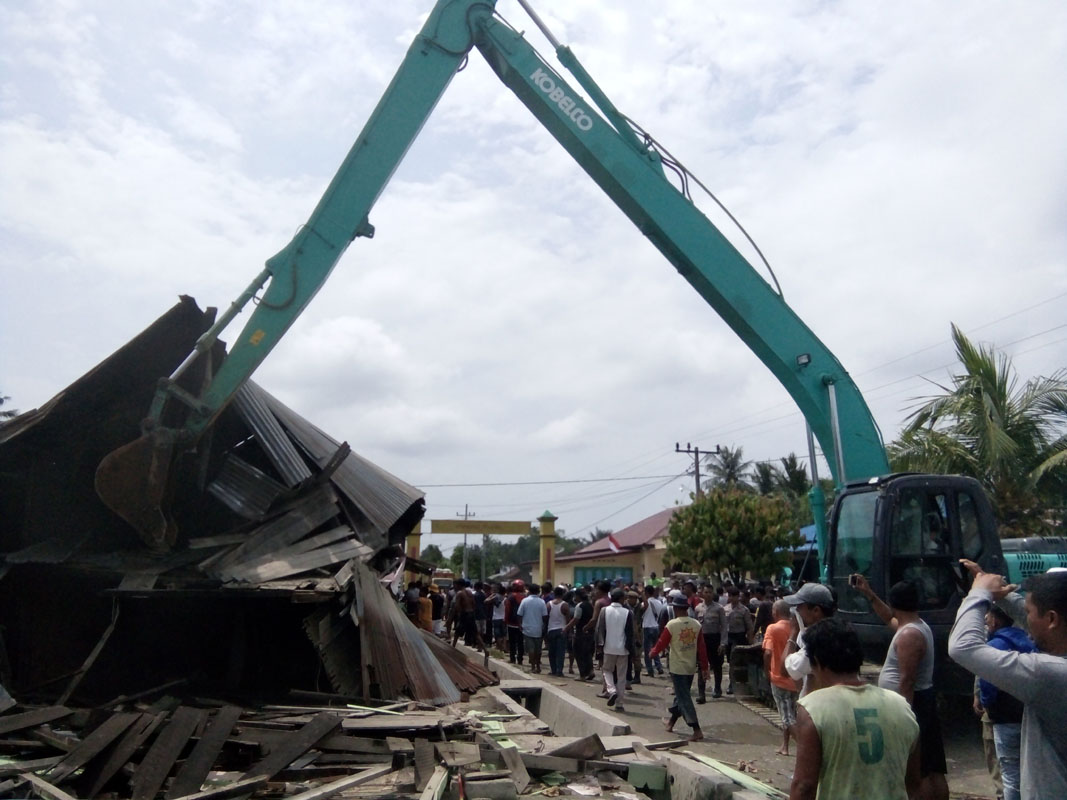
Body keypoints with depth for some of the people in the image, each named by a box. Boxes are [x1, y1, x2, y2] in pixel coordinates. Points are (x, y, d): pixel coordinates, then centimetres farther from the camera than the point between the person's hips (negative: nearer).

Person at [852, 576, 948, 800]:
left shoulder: (909, 635, -22)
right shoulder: (919, 625, 10)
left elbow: (907, 681, -26)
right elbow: (889, 619, 29)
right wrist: (868, 593, 27)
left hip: (910, 703, -10)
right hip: (922, 700, 10)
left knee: (918, 772, -5)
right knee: (932, 769, 14)